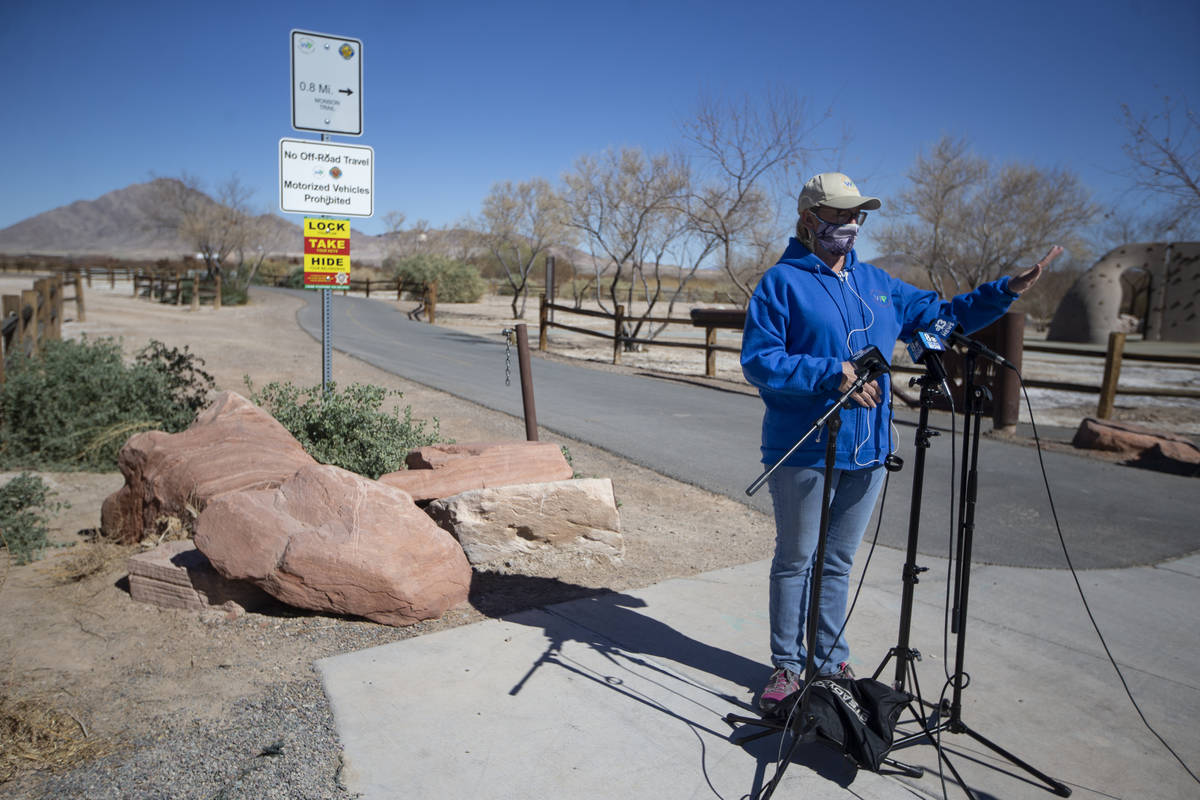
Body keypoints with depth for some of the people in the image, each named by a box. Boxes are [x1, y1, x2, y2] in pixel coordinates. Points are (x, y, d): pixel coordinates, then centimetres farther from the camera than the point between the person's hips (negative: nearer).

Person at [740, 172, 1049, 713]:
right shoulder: (783, 282, -6)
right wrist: (832, 374, -21)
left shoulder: (876, 283, 14)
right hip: (803, 450, -5)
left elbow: (940, 316, 23)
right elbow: (758, 362, -14)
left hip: (866, 449, 6)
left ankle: (831, 661, 32)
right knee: (794, 560, 8)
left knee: (838, 562, 17)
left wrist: (1007, 291, 13)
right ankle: (787, 666, 23)